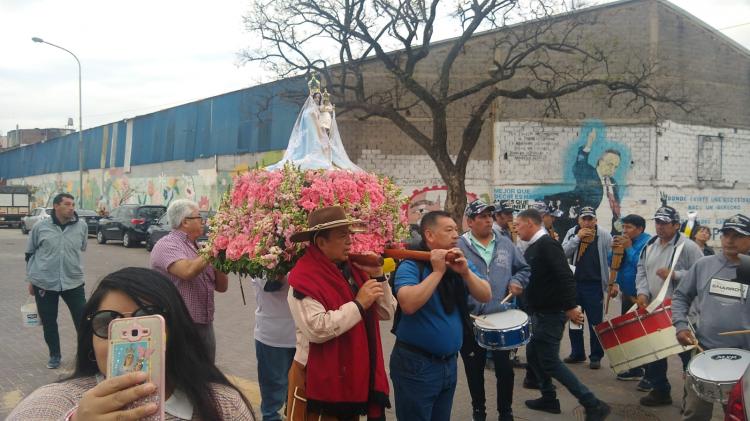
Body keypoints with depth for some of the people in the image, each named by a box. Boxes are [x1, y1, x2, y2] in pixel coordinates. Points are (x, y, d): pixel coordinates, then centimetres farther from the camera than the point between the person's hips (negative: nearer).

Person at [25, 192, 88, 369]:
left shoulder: (81, 225, -2)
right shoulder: (40, 226, -3)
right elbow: (30, 253, 8)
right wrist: (30, 279, 9)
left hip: (73, 281, 0)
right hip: (44, 282, 0)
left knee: (83, 319, 2)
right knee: (48, 322, 10)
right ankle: (54, 355, 28)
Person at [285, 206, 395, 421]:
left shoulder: (353, 268, 5)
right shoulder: (304, 277, -18)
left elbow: (387, 313, 6)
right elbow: (317, 329, -29)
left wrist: (377, 276, -7)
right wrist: (358, 304, -24)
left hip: (354, 378, 7)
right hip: (319, 383, -7)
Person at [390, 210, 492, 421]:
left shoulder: (460, 263, 6)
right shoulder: (411, 266, -15)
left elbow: (486, 296, -1)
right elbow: (408, 304, -30)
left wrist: (465, 272, -17)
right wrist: (438, 271, -25)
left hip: (449, 361, 7)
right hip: (416, 363, -7)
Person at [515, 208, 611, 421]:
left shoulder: (547, 244, -19)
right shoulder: (532, 248, 11)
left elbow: (565, 276, -26)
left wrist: (570, 306, -27)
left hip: (551, 313, -10)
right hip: (539, 312, 10)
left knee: (550, 362, -6)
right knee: (533, 355, 15)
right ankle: (549, 398, 28)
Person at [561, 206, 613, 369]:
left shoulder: (604, 235, -5)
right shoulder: (572, 233, 4)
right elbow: (563, 252, -6)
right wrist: (578, 237, -15)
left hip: (594, 285, -4)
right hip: (574, 283, 4)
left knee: (595, 322, 2)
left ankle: (596, 357, 13)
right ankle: (577, 353, 27)